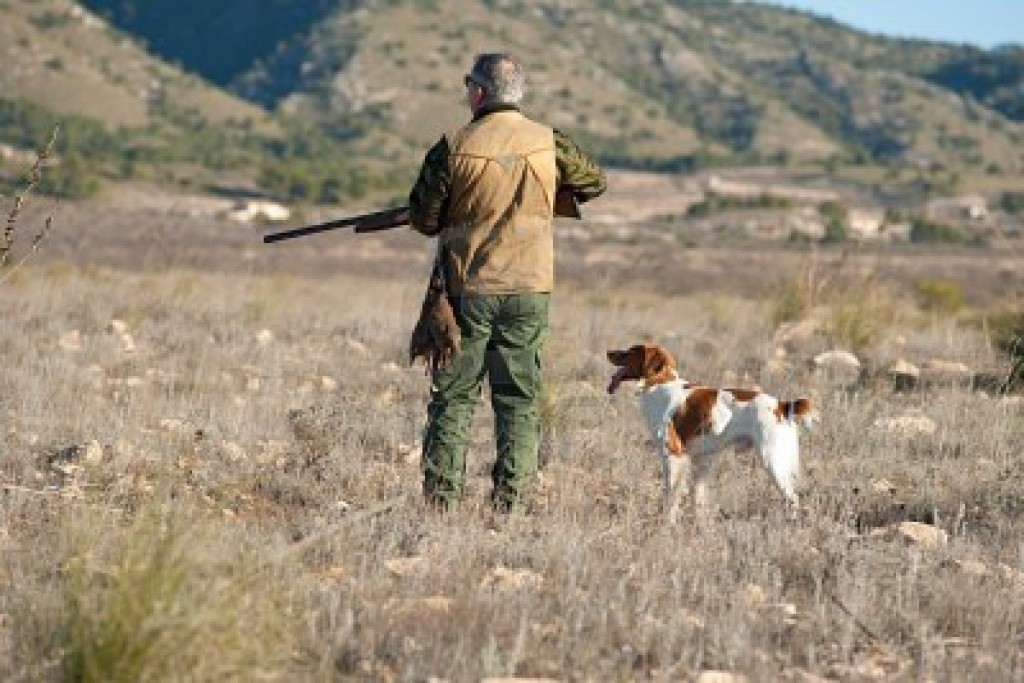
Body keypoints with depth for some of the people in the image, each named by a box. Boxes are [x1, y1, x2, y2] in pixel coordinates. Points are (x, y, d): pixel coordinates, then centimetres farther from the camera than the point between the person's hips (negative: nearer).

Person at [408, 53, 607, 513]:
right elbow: (594, 182, 15)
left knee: (453, 398, 7)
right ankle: (511, 505, 4)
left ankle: (440, 502, 5)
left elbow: (423, 220, -2)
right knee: (519, 402, 7)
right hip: (530, 290, 2)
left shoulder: (453, 148, -9)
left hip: (467, 291, -2)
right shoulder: (549, 143, -1)